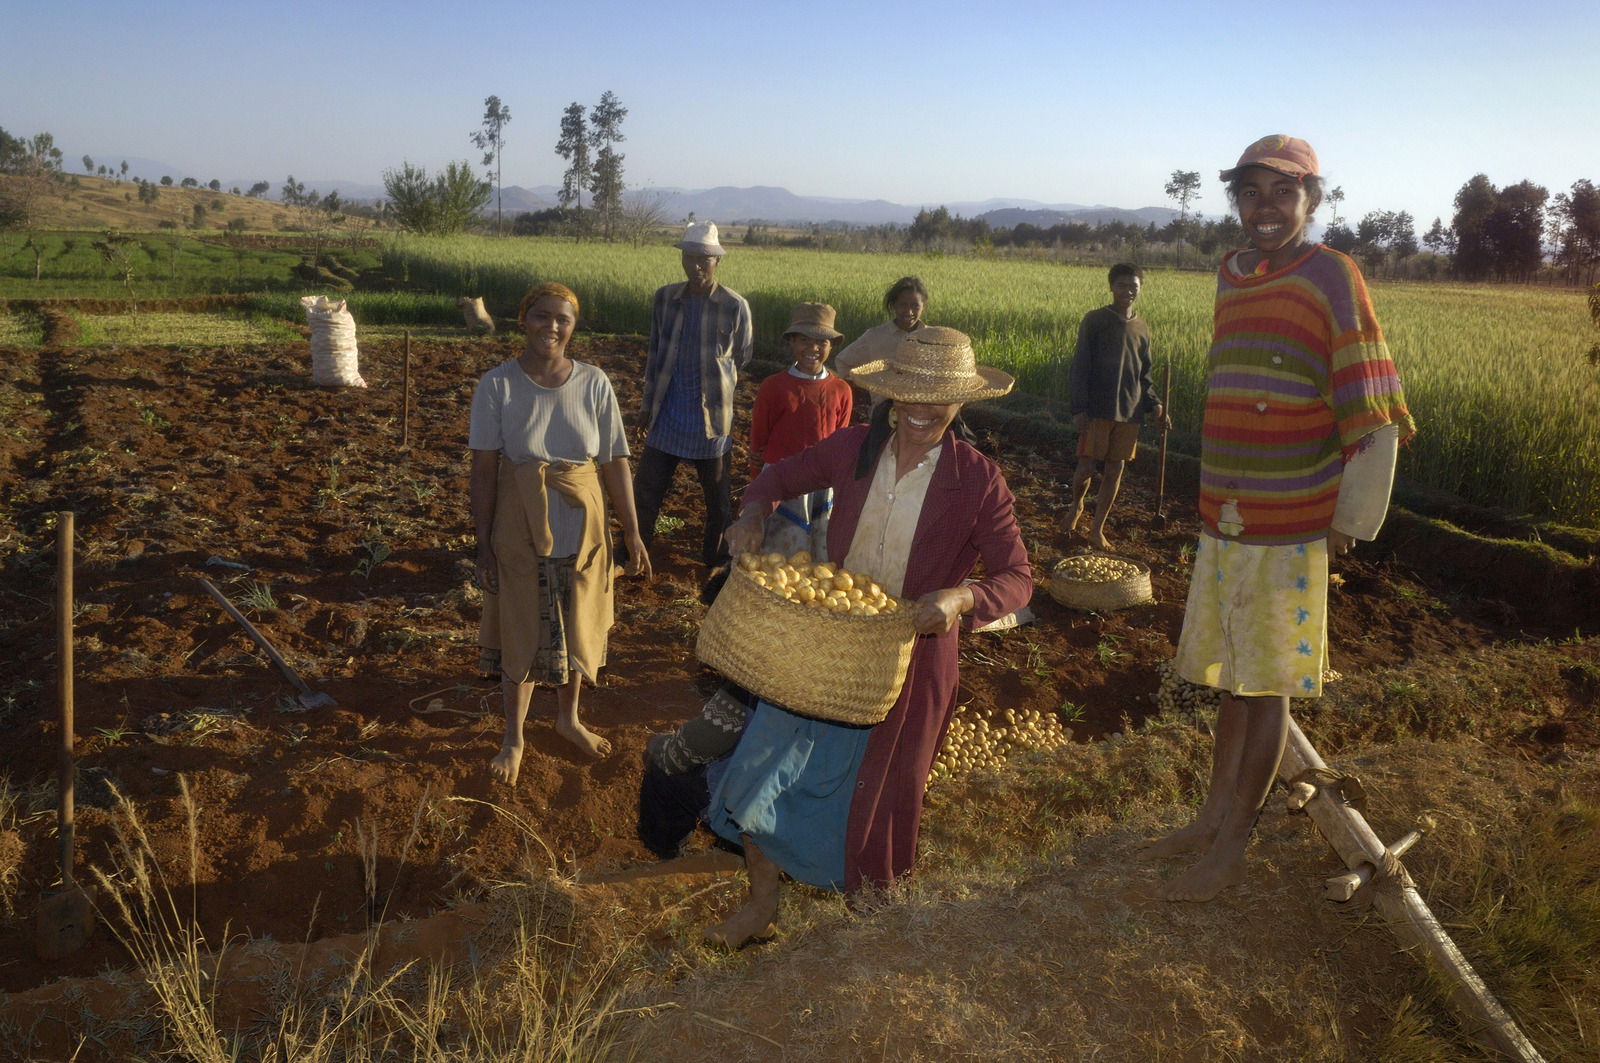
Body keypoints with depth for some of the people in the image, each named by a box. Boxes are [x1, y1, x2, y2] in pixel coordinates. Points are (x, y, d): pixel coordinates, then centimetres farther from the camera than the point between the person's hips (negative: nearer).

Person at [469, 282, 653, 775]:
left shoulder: (594, 384, -5)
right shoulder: (497, 385, -10)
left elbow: (615, 464, -2)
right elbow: (484, 470, -8)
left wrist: (633, 535, -1)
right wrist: (484, 544, -9)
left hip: (581, 528, 2)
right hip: (520, 530, -2)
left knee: (574, 627, 17)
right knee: (521, 631, 9)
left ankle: (568, 718, 41)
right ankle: (513, 738, 27)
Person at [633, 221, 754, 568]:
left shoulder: (735, 306, -9)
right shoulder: (665, 298, 2)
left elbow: (741, 358, 7)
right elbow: (655, 353, 11)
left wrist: (710, 377, 11)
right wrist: (648, 403, 13)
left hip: (712, 418, -2)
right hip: (667, 416, 3)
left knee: (718, 500, 10)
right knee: (646, 489, 9)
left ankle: (715, 563, 27)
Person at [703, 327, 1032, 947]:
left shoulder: (978, 483, -13)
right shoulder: (853, 448, -4)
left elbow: (1016, 577, -12)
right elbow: (781, 478, 11)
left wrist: (961, 597, -33)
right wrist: (753, 514, -11)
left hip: (911, 657, -2)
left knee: (876, 791, 15)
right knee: (764, 762, -1)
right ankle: (761, 905, 22)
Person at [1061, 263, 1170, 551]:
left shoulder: (1141, 328, 14)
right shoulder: (1095, 320, 0)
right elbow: (1080, 366, -4)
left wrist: (1153, 404, 4)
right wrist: (1079, 409, -12)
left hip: (1130, 412, 4)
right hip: (1097, 409, -4)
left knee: (1115, 471, 5)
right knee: (1087, 467, -7)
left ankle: (1097, 529, 16)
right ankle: (1076, 506, 25)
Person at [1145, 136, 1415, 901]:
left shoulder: (1332, 278, -10)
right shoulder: (1231, 276, 10)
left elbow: (1373, 414, -11)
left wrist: (1351, 521, -12)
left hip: (1289, 531, -6)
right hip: (1222, 522, 6)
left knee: (1268, 687, 4)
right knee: (1233, 677, 16)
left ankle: (1229, 851, 15)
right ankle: (1214, 815, 30)